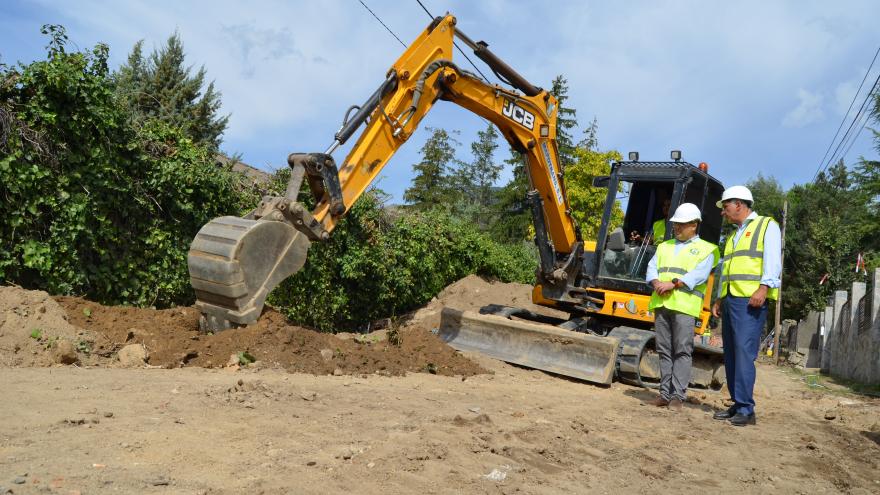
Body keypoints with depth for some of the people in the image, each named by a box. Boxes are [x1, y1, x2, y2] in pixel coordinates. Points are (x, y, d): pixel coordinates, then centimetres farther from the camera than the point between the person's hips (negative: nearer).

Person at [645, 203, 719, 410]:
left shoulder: (705, 250, 8)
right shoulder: (664, 246, 25)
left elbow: (699, 274, -8)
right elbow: (652, 268, 14)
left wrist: (673, 283, -19)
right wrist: (656, 283, -8)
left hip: (685, 305, -5)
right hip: (661, 302, 5)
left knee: (682, 351, -7)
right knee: (664, 351, 6)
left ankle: (678, 395, -4)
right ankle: (665, 393, 10)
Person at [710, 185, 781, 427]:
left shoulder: (767, 225, 4)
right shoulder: (734, 236, 27)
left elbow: (772, 260, -9)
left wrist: (764, 288, -22)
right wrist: (719, 299, 19)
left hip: (750, 300, -8)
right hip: (730, 299, 8)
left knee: (744, 352, -14)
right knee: (731, 355, 6)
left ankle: (746, 409, -12)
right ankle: (737, 405, 12)